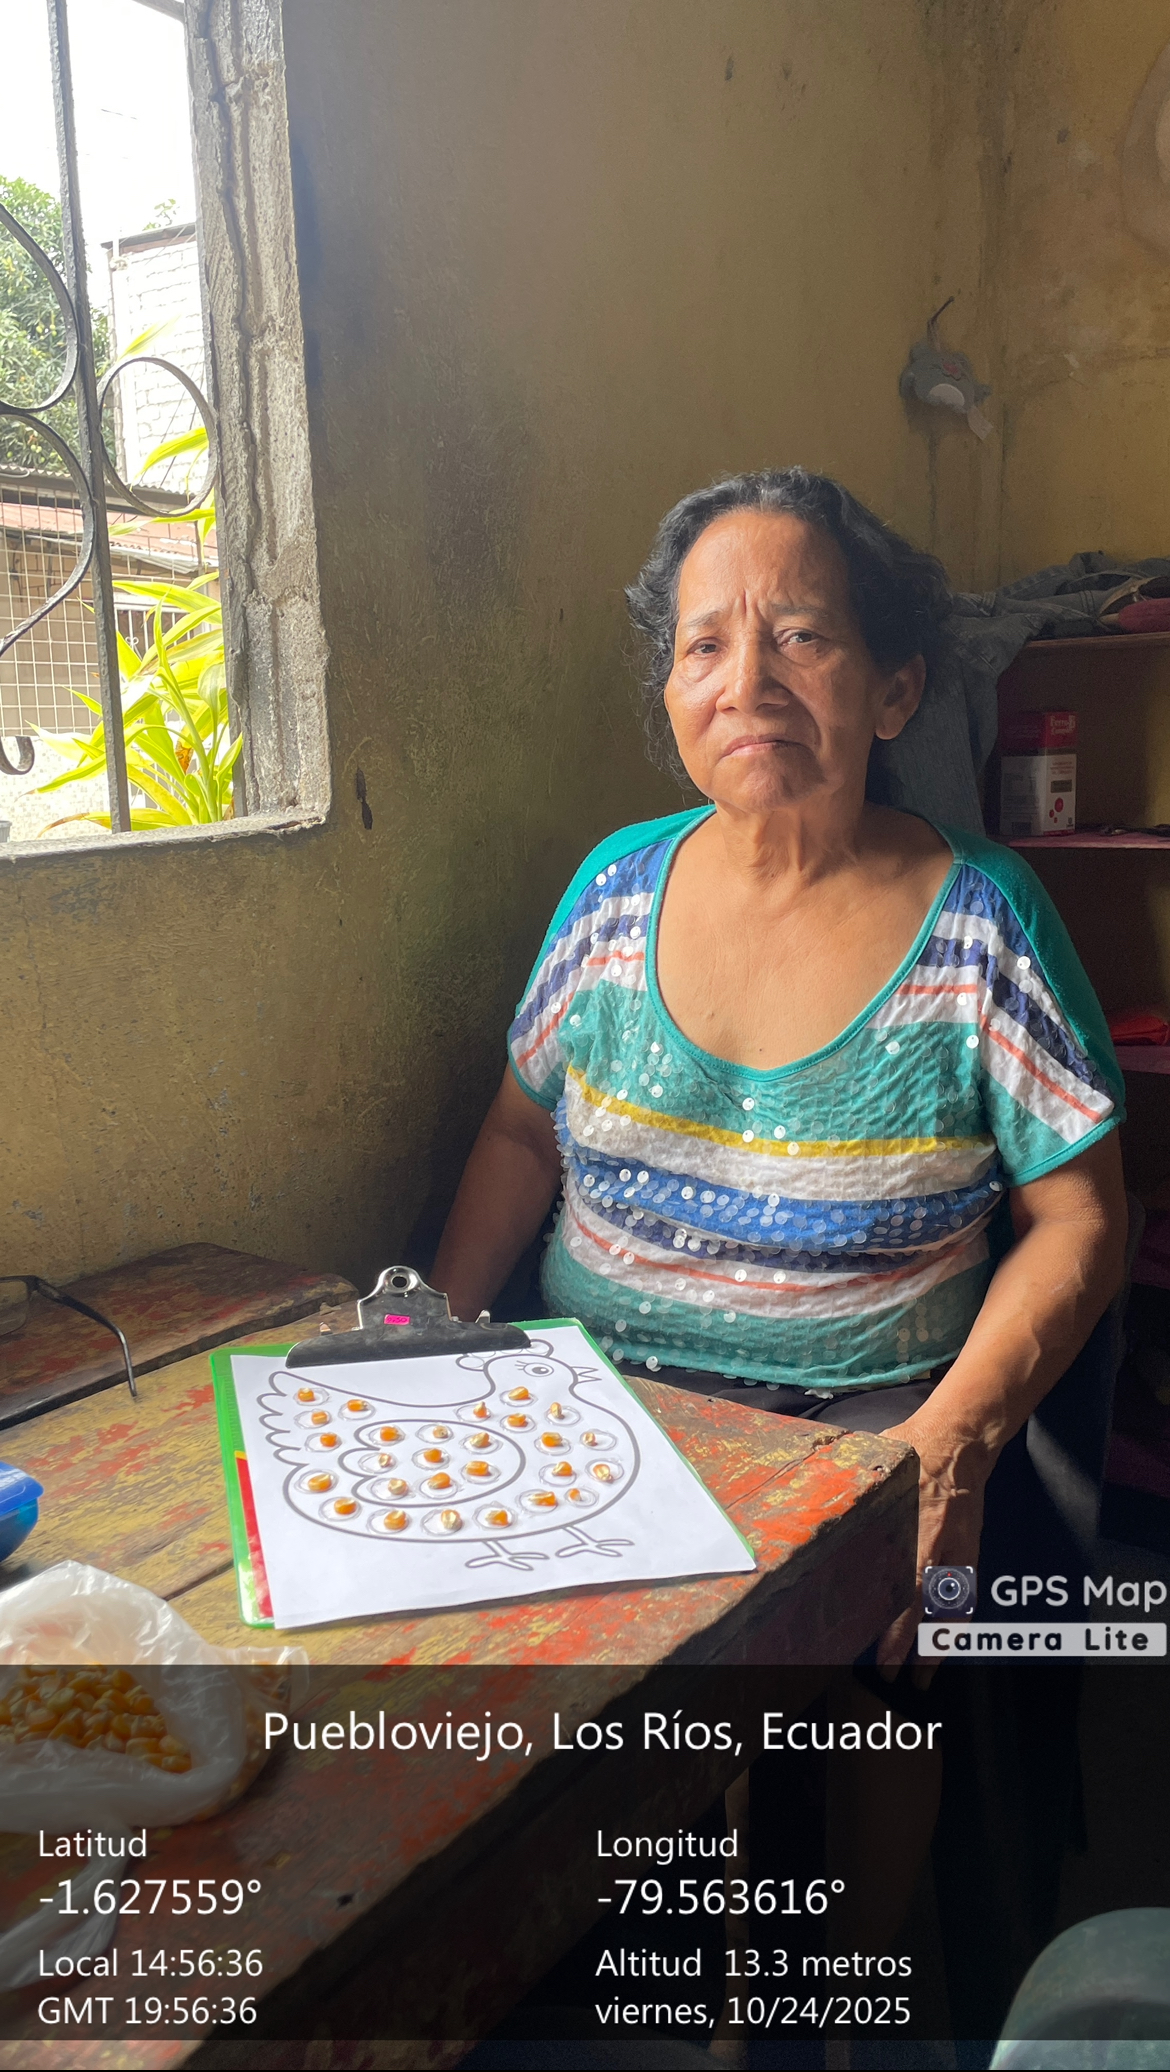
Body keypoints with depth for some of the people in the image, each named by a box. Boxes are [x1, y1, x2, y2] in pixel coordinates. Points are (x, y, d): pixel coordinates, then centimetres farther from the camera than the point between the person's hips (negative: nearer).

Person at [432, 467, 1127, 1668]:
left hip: (860, 1420, -2)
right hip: (586, 1397, 3)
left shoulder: (980, 919, -6)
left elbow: (1076, 1224, -3)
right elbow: (523, 1134, 12)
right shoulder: (617, 886, 3)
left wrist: (952, 1440, -17)